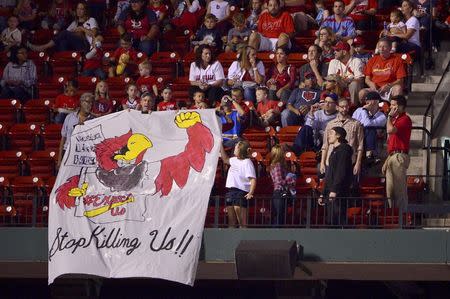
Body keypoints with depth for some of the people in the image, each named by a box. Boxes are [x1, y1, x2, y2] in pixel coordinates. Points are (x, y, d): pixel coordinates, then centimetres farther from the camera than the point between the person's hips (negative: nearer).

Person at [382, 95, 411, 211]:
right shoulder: (395, 119, 24)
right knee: (390, 190, 8)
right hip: (392, 157, 10)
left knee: (399, 189, -12)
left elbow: (390, 129, -22)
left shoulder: (405, 119, -6)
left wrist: (390, 116, -6)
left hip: (399, 156, -10)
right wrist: (386, 161, 21)